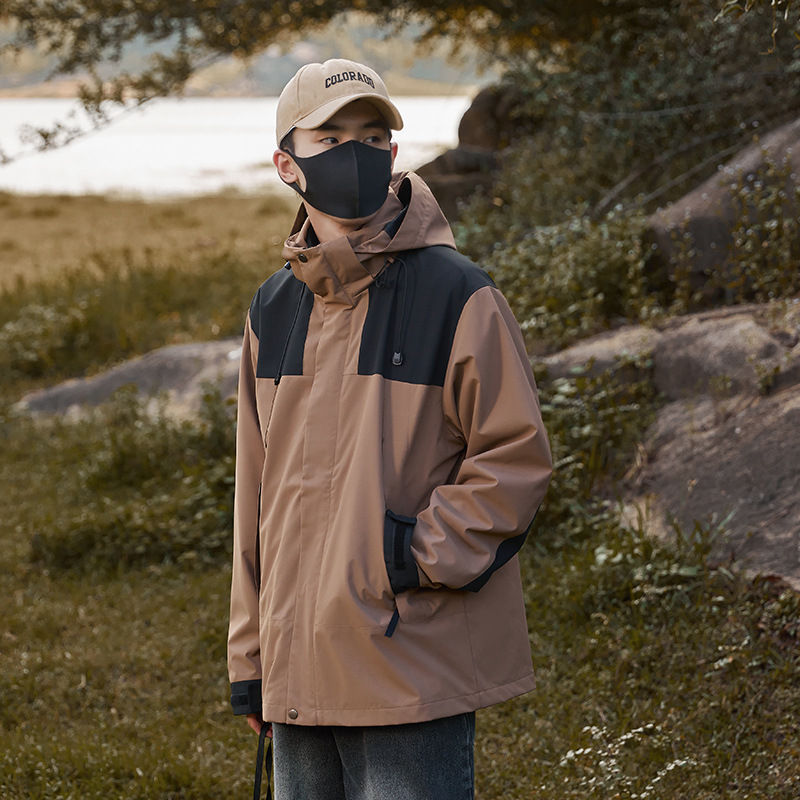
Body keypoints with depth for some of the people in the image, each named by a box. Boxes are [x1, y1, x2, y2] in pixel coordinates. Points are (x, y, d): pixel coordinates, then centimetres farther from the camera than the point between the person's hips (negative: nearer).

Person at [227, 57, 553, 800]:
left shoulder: (457, 295, -8)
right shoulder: (274, 310, 10)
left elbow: (516, 456, -7)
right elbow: (257, 491, 14)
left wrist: (421, 557, -16)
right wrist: (250, 656, 13)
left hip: (414, 673, -6)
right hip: (299, 673, 6)